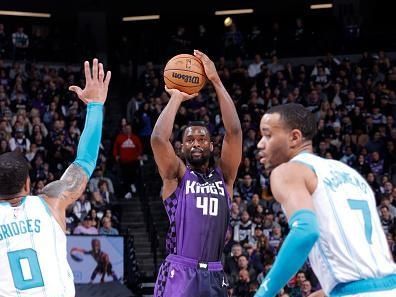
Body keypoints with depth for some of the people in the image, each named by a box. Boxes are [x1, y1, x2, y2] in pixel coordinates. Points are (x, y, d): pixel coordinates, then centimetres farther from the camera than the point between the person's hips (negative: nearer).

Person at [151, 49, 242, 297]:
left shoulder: (223, 176, 12)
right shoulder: (176, 176, 5)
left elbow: (234, 132, 0)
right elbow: (158, 139, -14)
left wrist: (216, 81, -3)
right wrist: (176, 98, -3)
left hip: (215, 277, 4)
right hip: (179, 275, -4)